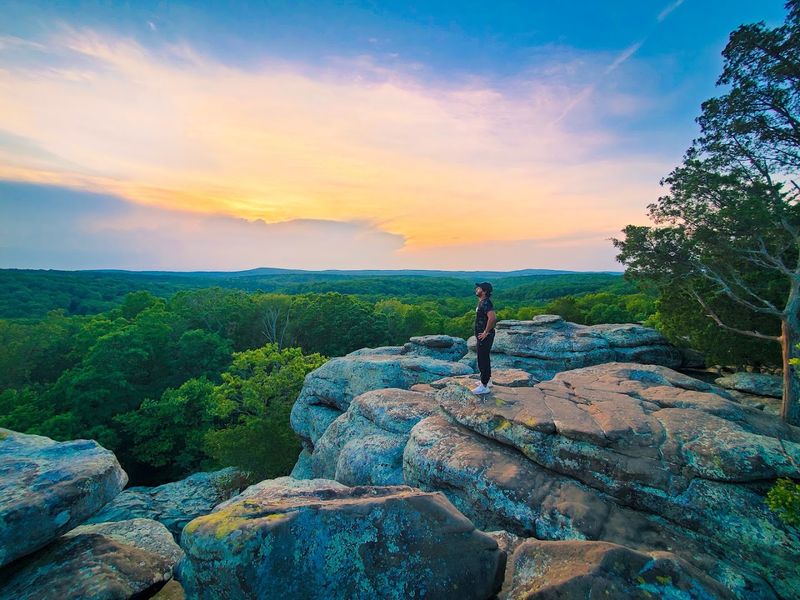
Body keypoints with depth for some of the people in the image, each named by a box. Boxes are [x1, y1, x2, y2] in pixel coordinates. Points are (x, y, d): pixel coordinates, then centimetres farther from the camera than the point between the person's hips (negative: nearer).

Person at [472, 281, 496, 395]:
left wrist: (486, 332, -25)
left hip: (485, 337, -11)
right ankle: (486, 380, 33)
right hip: (482, 336, 11)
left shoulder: (486, 303, -20)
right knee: (484, 358, 20)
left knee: (483, 360, -5)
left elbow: (492, 318, -35)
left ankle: (484, 386, 3)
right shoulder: (482, 302, 12)